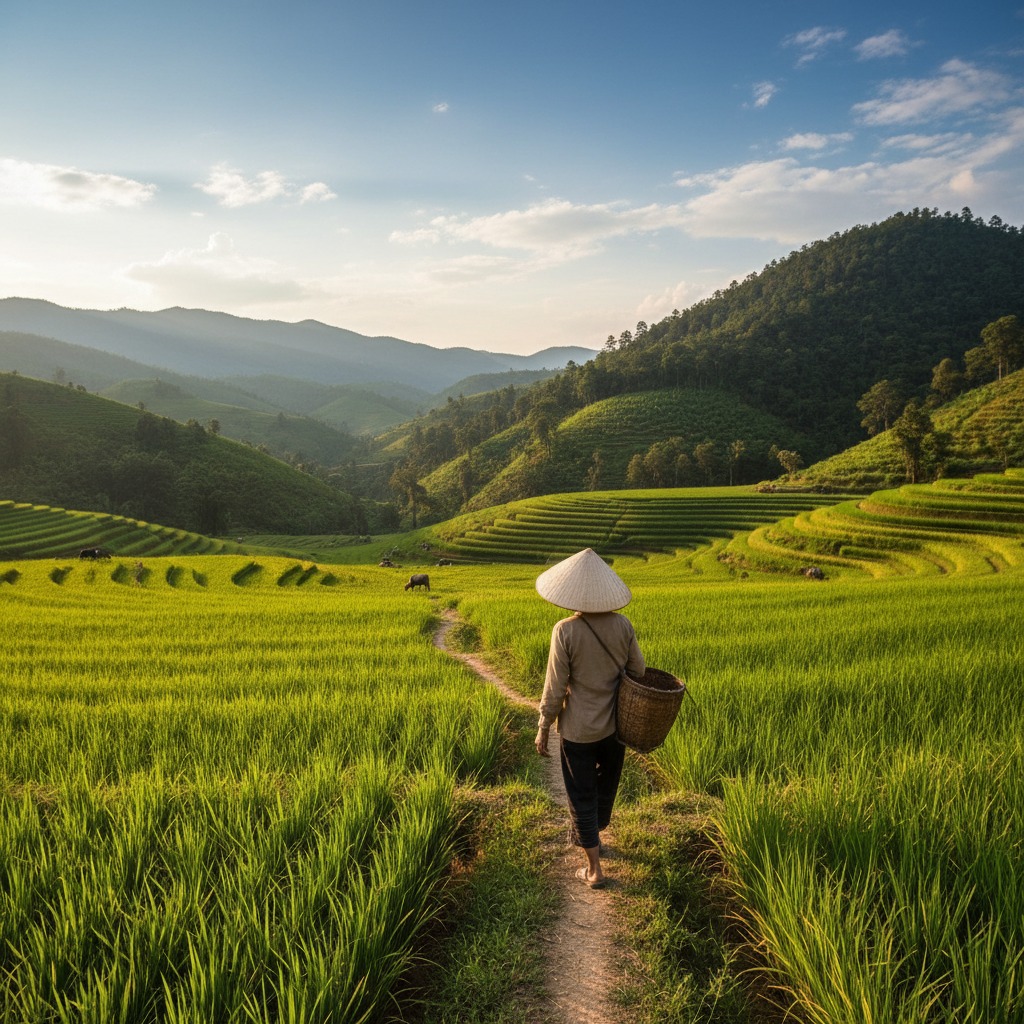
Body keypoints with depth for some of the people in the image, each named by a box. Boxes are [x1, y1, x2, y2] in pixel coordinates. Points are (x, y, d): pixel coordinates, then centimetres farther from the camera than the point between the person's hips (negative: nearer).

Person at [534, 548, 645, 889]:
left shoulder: (565, 631, -21)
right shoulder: (623, 625, -10)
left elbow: (555, 689, -16)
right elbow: (638, 672, 0)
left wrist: (543, 730, -4)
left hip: (578, 730, -4)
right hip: (615, 725, 4)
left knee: (582, 795, 12)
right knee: (606, 785, 26)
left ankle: (594, 869, 21)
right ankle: (594, 836, 49)